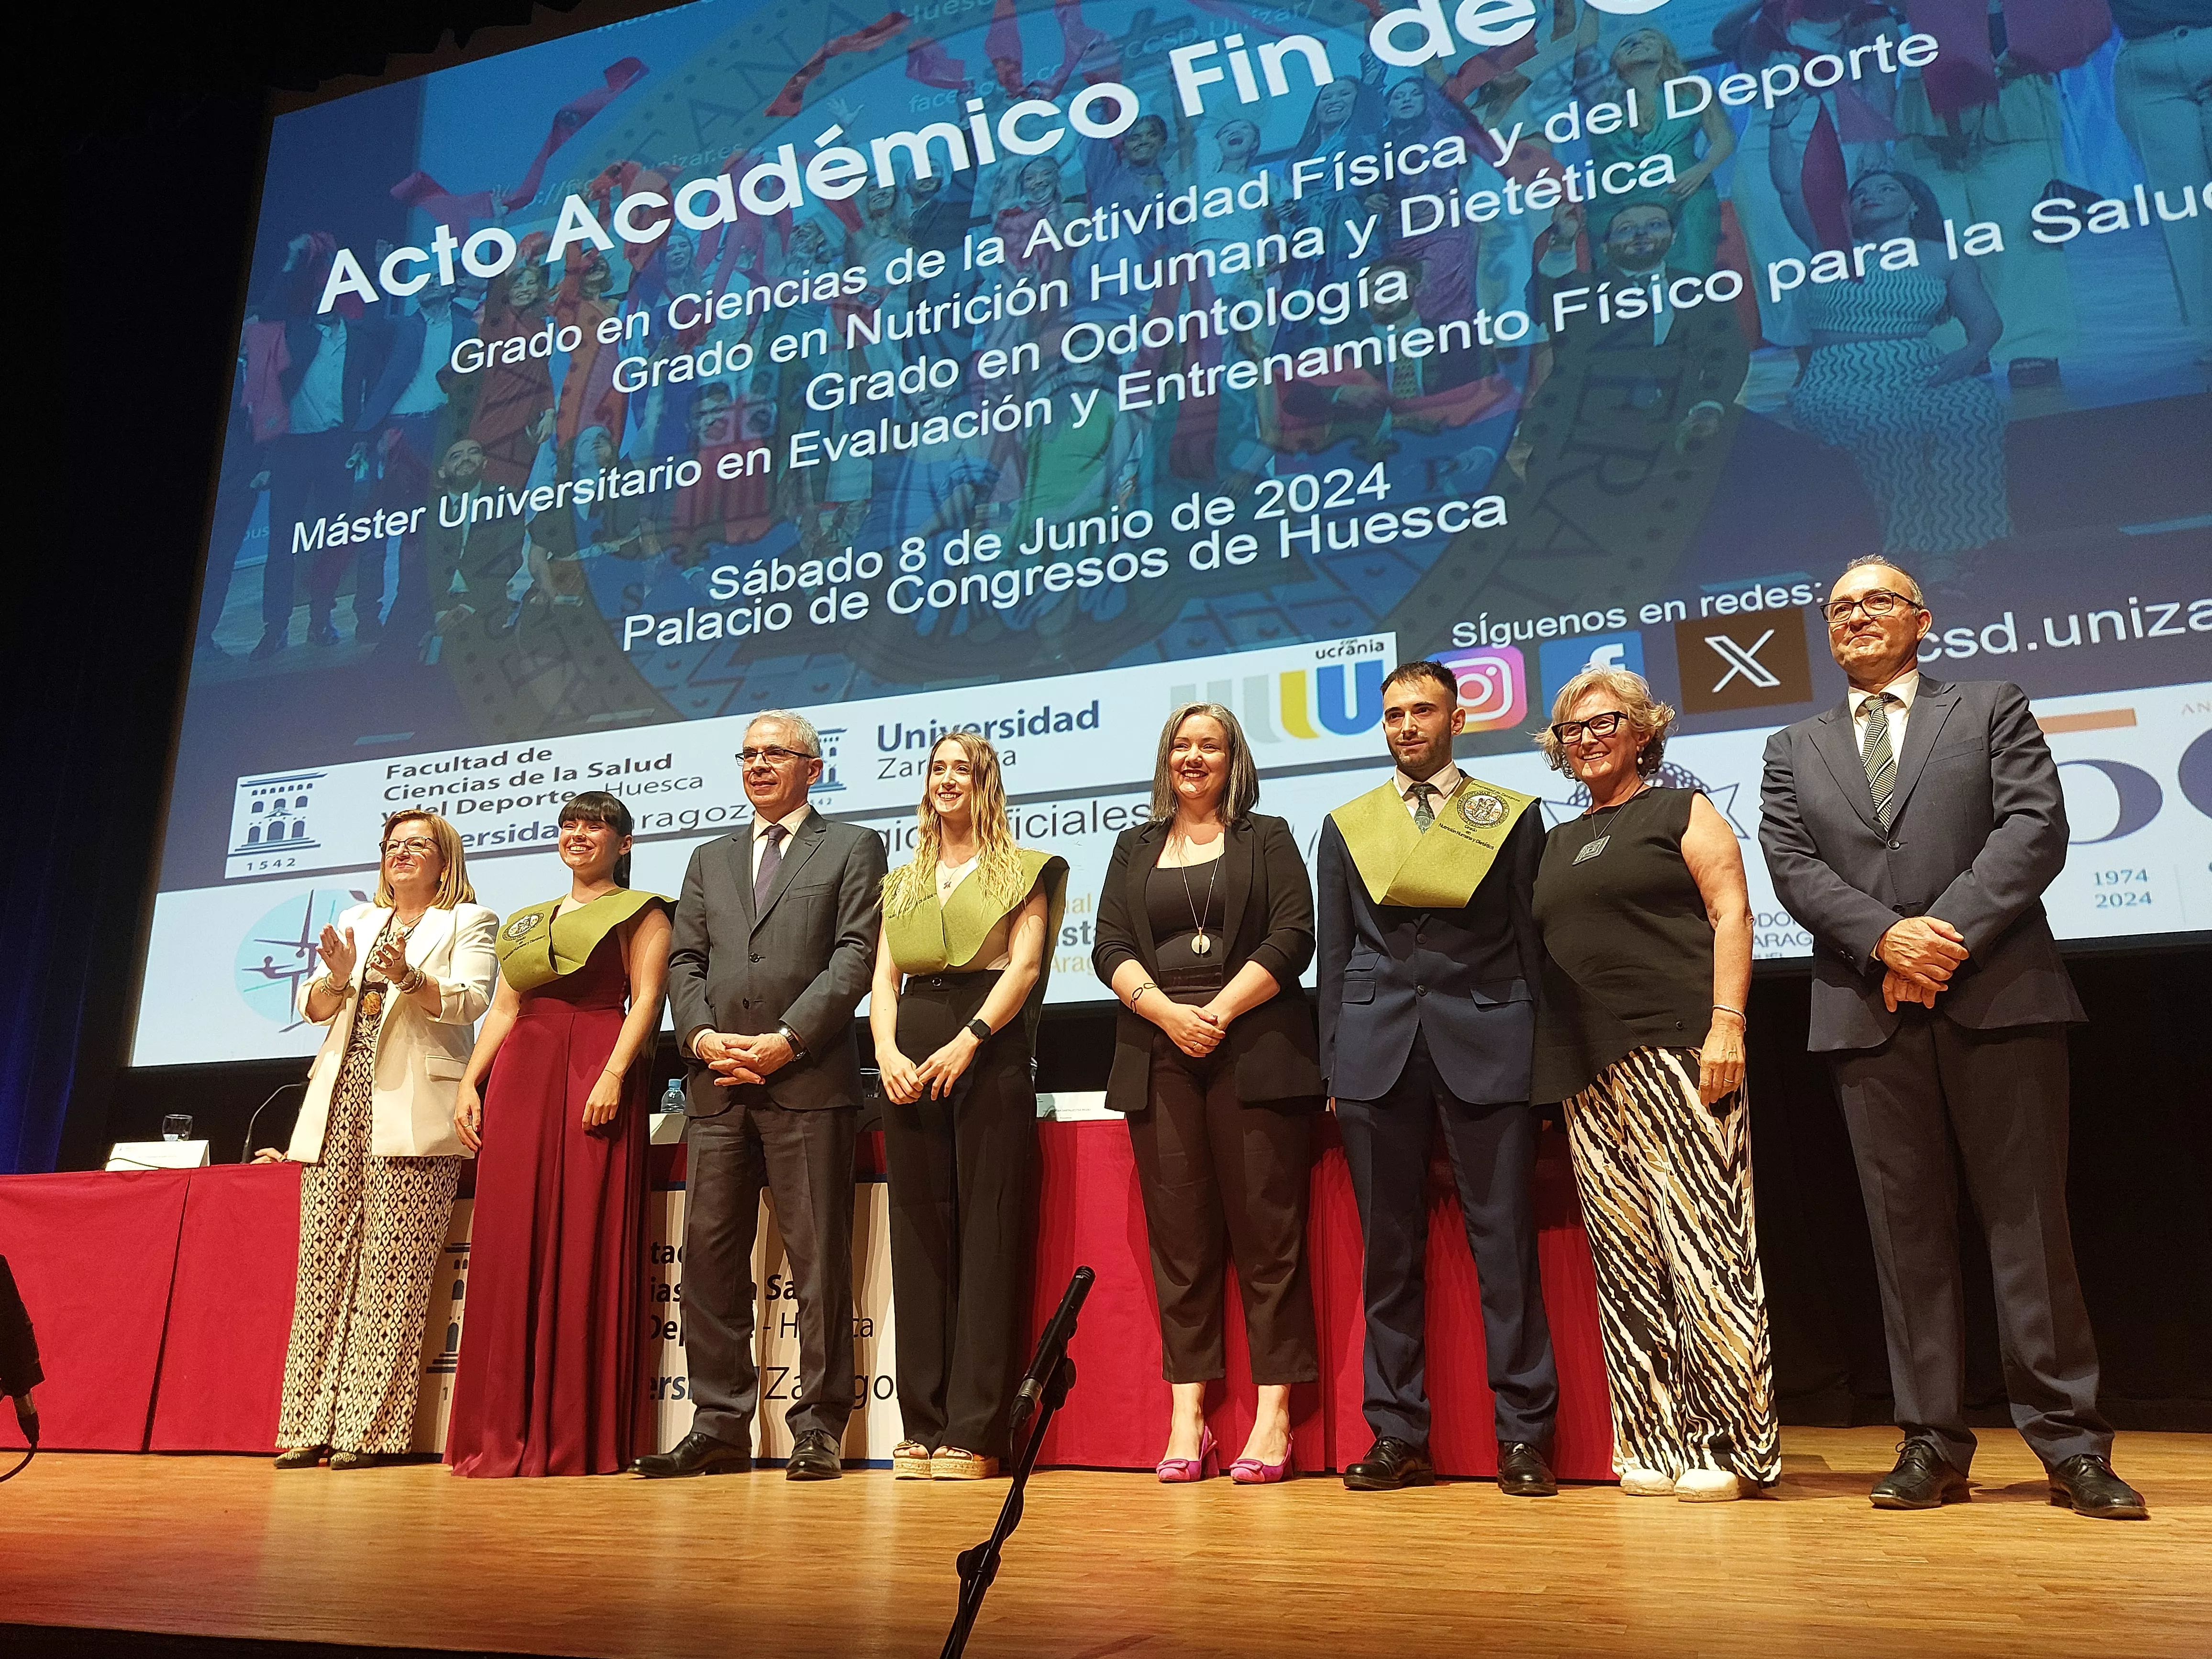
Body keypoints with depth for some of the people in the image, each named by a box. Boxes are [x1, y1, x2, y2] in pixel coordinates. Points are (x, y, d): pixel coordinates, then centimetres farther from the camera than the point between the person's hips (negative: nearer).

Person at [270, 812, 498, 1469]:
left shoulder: (468, 922, 9)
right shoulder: (357, 920, 24)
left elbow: (469, 1001, -6)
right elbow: (312, 1008, 15)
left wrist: (408, 977, -23)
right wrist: (337, 977, -6)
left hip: (410, 1113, -5)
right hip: (339, 1101, 5)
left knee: (391, 1269, -8)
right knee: (322, 1262, 0)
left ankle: (371, 1429, -4)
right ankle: (310, 1425, 4)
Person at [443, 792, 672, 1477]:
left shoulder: (639, 912, 7)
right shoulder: (528, 921, 24)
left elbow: (647, 996, -5)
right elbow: (503, 1010, 20)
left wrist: (615, 1074, -18)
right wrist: (468, 1082, 6)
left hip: (596, 1070, -5)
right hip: (521, 1074, 6)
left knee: (585, 1247, -6)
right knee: (512, 1248, 2)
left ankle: (579, 1439, 0)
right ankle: (505, 1436, 9)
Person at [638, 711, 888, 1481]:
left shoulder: (852, 847, 8)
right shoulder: (710, 860, 23)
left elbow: (855, 956, -4)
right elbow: (684, 961, 14)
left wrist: (787, 1040, -13)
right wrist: (703, 1037, -5)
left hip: (809, 1081, -5)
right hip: (717, 1084, 5)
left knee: (817, 1257, -3)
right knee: (709, 1253, 5)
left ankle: (818, 1427, 6)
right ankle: (720, 1426, 14)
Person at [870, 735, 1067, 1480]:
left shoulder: (1021, 870, 9)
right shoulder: (902, 883, 22)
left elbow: (1024, 965, -4)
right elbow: (883, 979, 13)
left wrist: (967, 1042, -17)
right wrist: (887, 1051, -6)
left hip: (990, 1054, -4)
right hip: (912, 1059, 4)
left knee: (988, 1240, -5)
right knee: (920, 1240, 4)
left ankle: (974, 1434, -2)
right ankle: (922, 1429, 9)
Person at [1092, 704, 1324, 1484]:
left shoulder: (1268, 838, 11)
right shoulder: (1135, 847, 19)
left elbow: (1292, 938, -1)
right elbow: (1110, 947, 9)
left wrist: (1218, 1012, -11)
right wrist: (1169, 1013, -8)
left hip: (1253, 1055, -2)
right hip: (1159, 1056, 3)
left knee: (1266, 1232, -4)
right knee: (1179, 1237, 1)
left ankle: (1273, 1416, 1)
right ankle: (1187, 1415, 6)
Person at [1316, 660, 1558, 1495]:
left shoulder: (1510, 815, 9)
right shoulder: (1347, 824, 15)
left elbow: (1532, 940, 7)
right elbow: (1334, 953, 13)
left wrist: (1539, 1060, 1)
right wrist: (1335, 1068, 7)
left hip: (1486, 1042, -2)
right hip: (1377, 1048, 2)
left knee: (1505, 1242, -2)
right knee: (1388, 1250, 5)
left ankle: (1524, 1436, 7)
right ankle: (1399, 1436, 13)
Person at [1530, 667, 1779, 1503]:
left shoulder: (1681, 812, 7)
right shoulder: (1557, 845, 22)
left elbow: (1731, 914, -3)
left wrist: (1727, 1023, -15)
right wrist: (1544, 1064, 12)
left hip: (1677, 1054, -5)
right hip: (1593, 1072, 6)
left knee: (1699, 1240, -8)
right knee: (1626, 1258, 4)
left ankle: (1726, 1442, 1)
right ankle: (1658, 1442, 11)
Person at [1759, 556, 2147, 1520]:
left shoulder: (1992, 710, 13)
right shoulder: (1794, 750, 18)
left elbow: (2036, 827, -2)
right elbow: (1792, 867, 4)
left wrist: (1946, 936, -13)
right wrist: (1886, 937, -13)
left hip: (1999, 997, -2)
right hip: (1870, 1014, 2)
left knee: (2029, 1218, 0)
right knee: (1907, 1230, 3)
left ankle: (2070, 1445, 8)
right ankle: (1933, 1445, 9)